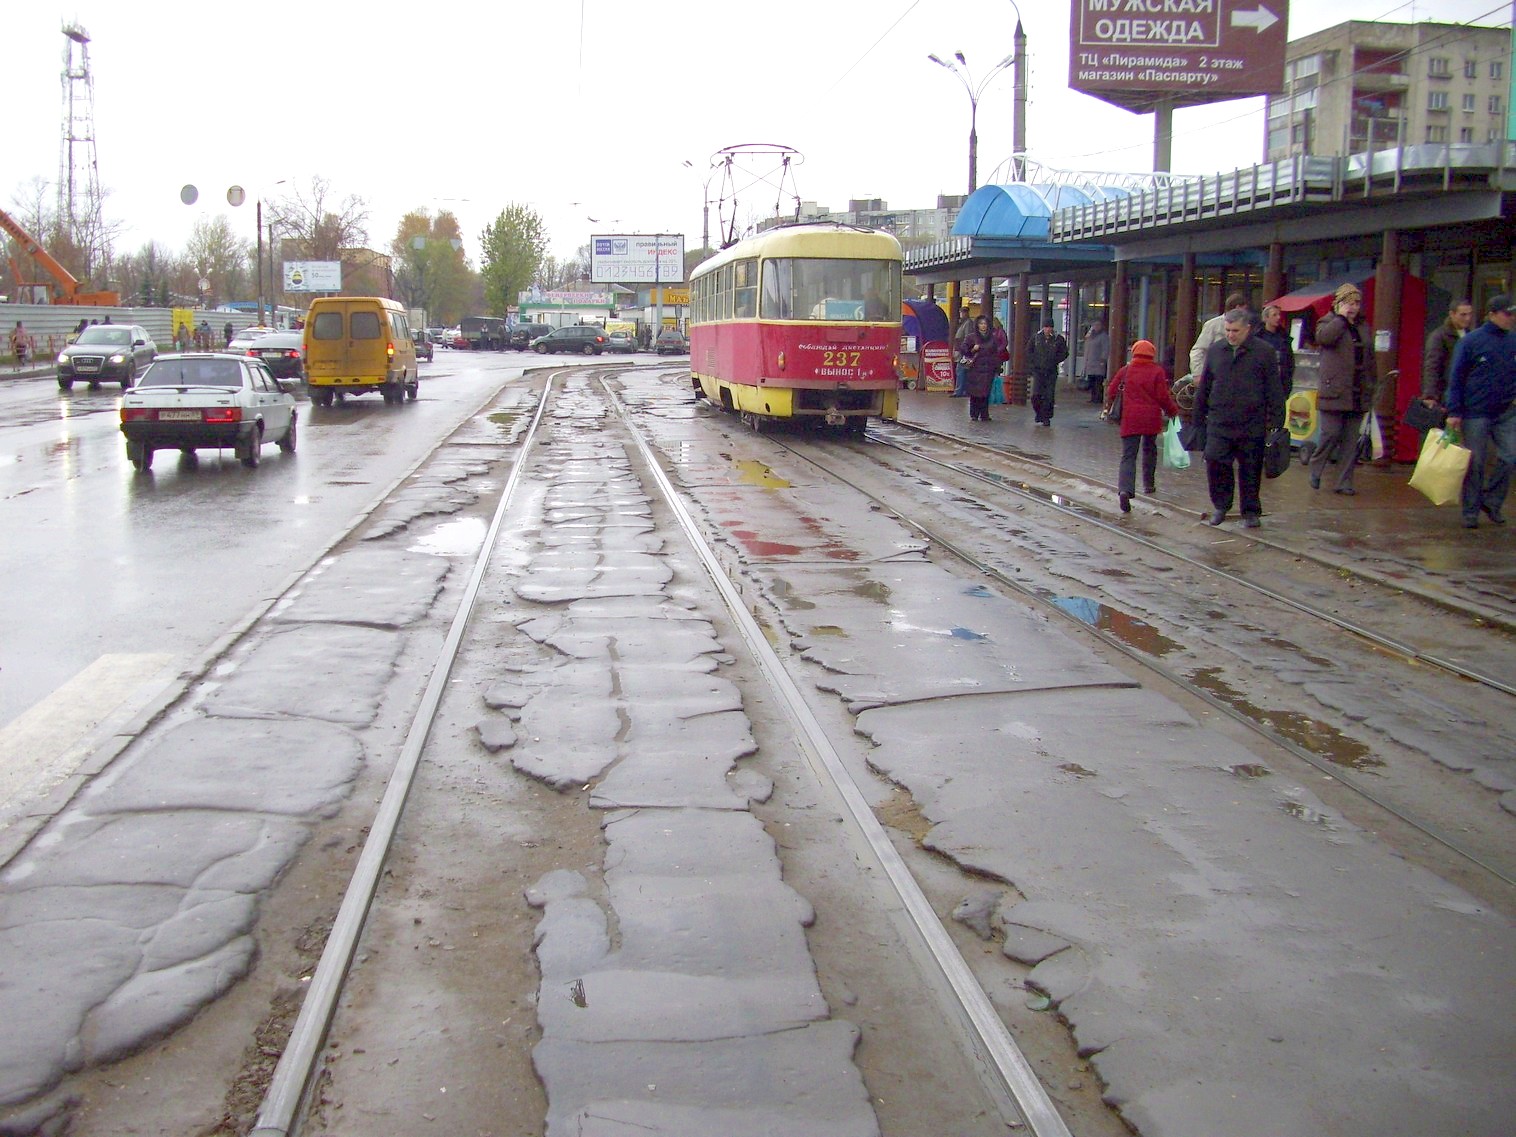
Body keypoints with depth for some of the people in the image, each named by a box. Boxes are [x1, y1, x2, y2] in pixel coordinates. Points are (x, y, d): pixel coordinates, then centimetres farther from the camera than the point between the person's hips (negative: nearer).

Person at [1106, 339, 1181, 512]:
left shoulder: (1125, 371, 3)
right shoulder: (1157, 372, -2)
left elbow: (1111, 391, 7)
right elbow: (1163, 397, -6)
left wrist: (1108, 406, 27)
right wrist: (1173, 411, 11)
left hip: (1130, 419, 0)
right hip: (1151, 418, 0)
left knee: (1128, 456, -6)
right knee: (1149, 450, 23)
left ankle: (1125, 490, -26)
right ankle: (1149, 484, 32)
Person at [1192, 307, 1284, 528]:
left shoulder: (1264, 352, -1)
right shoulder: (1215, 350, 8)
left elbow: (1275, 391, -1)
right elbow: (1204, 387, 15)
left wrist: (1275, 422, -5)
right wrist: (1199, 417, 16)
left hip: (1252, 425, -2)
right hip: (1219, 423, 2)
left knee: (1251, 470, 6)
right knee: (1215, 464, -6)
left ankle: (1251, 511, 19)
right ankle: (1220, 505, 14)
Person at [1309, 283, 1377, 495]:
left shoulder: (1363, 327, 19)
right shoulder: (1328, 322, 3)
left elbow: (1370, 359, 22)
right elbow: (1323, 337, -22)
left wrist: (1371, 386, 15)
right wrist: (1342, 317, -11)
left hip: (1358, 395, 5)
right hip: (1334, 392, -5)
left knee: (1351, 440, 4)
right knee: (1331, 434, -8)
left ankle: (1344, 482, 8)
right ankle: (1315, 468, 15)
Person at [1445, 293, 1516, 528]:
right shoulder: (1471, 341, -5)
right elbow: (1456, 378, -4)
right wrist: (1454, 412, -9)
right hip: (1475, 414, -3)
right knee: (1475, 464, 2)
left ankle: (1491, 502, 14)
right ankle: (1470, 512, 12)